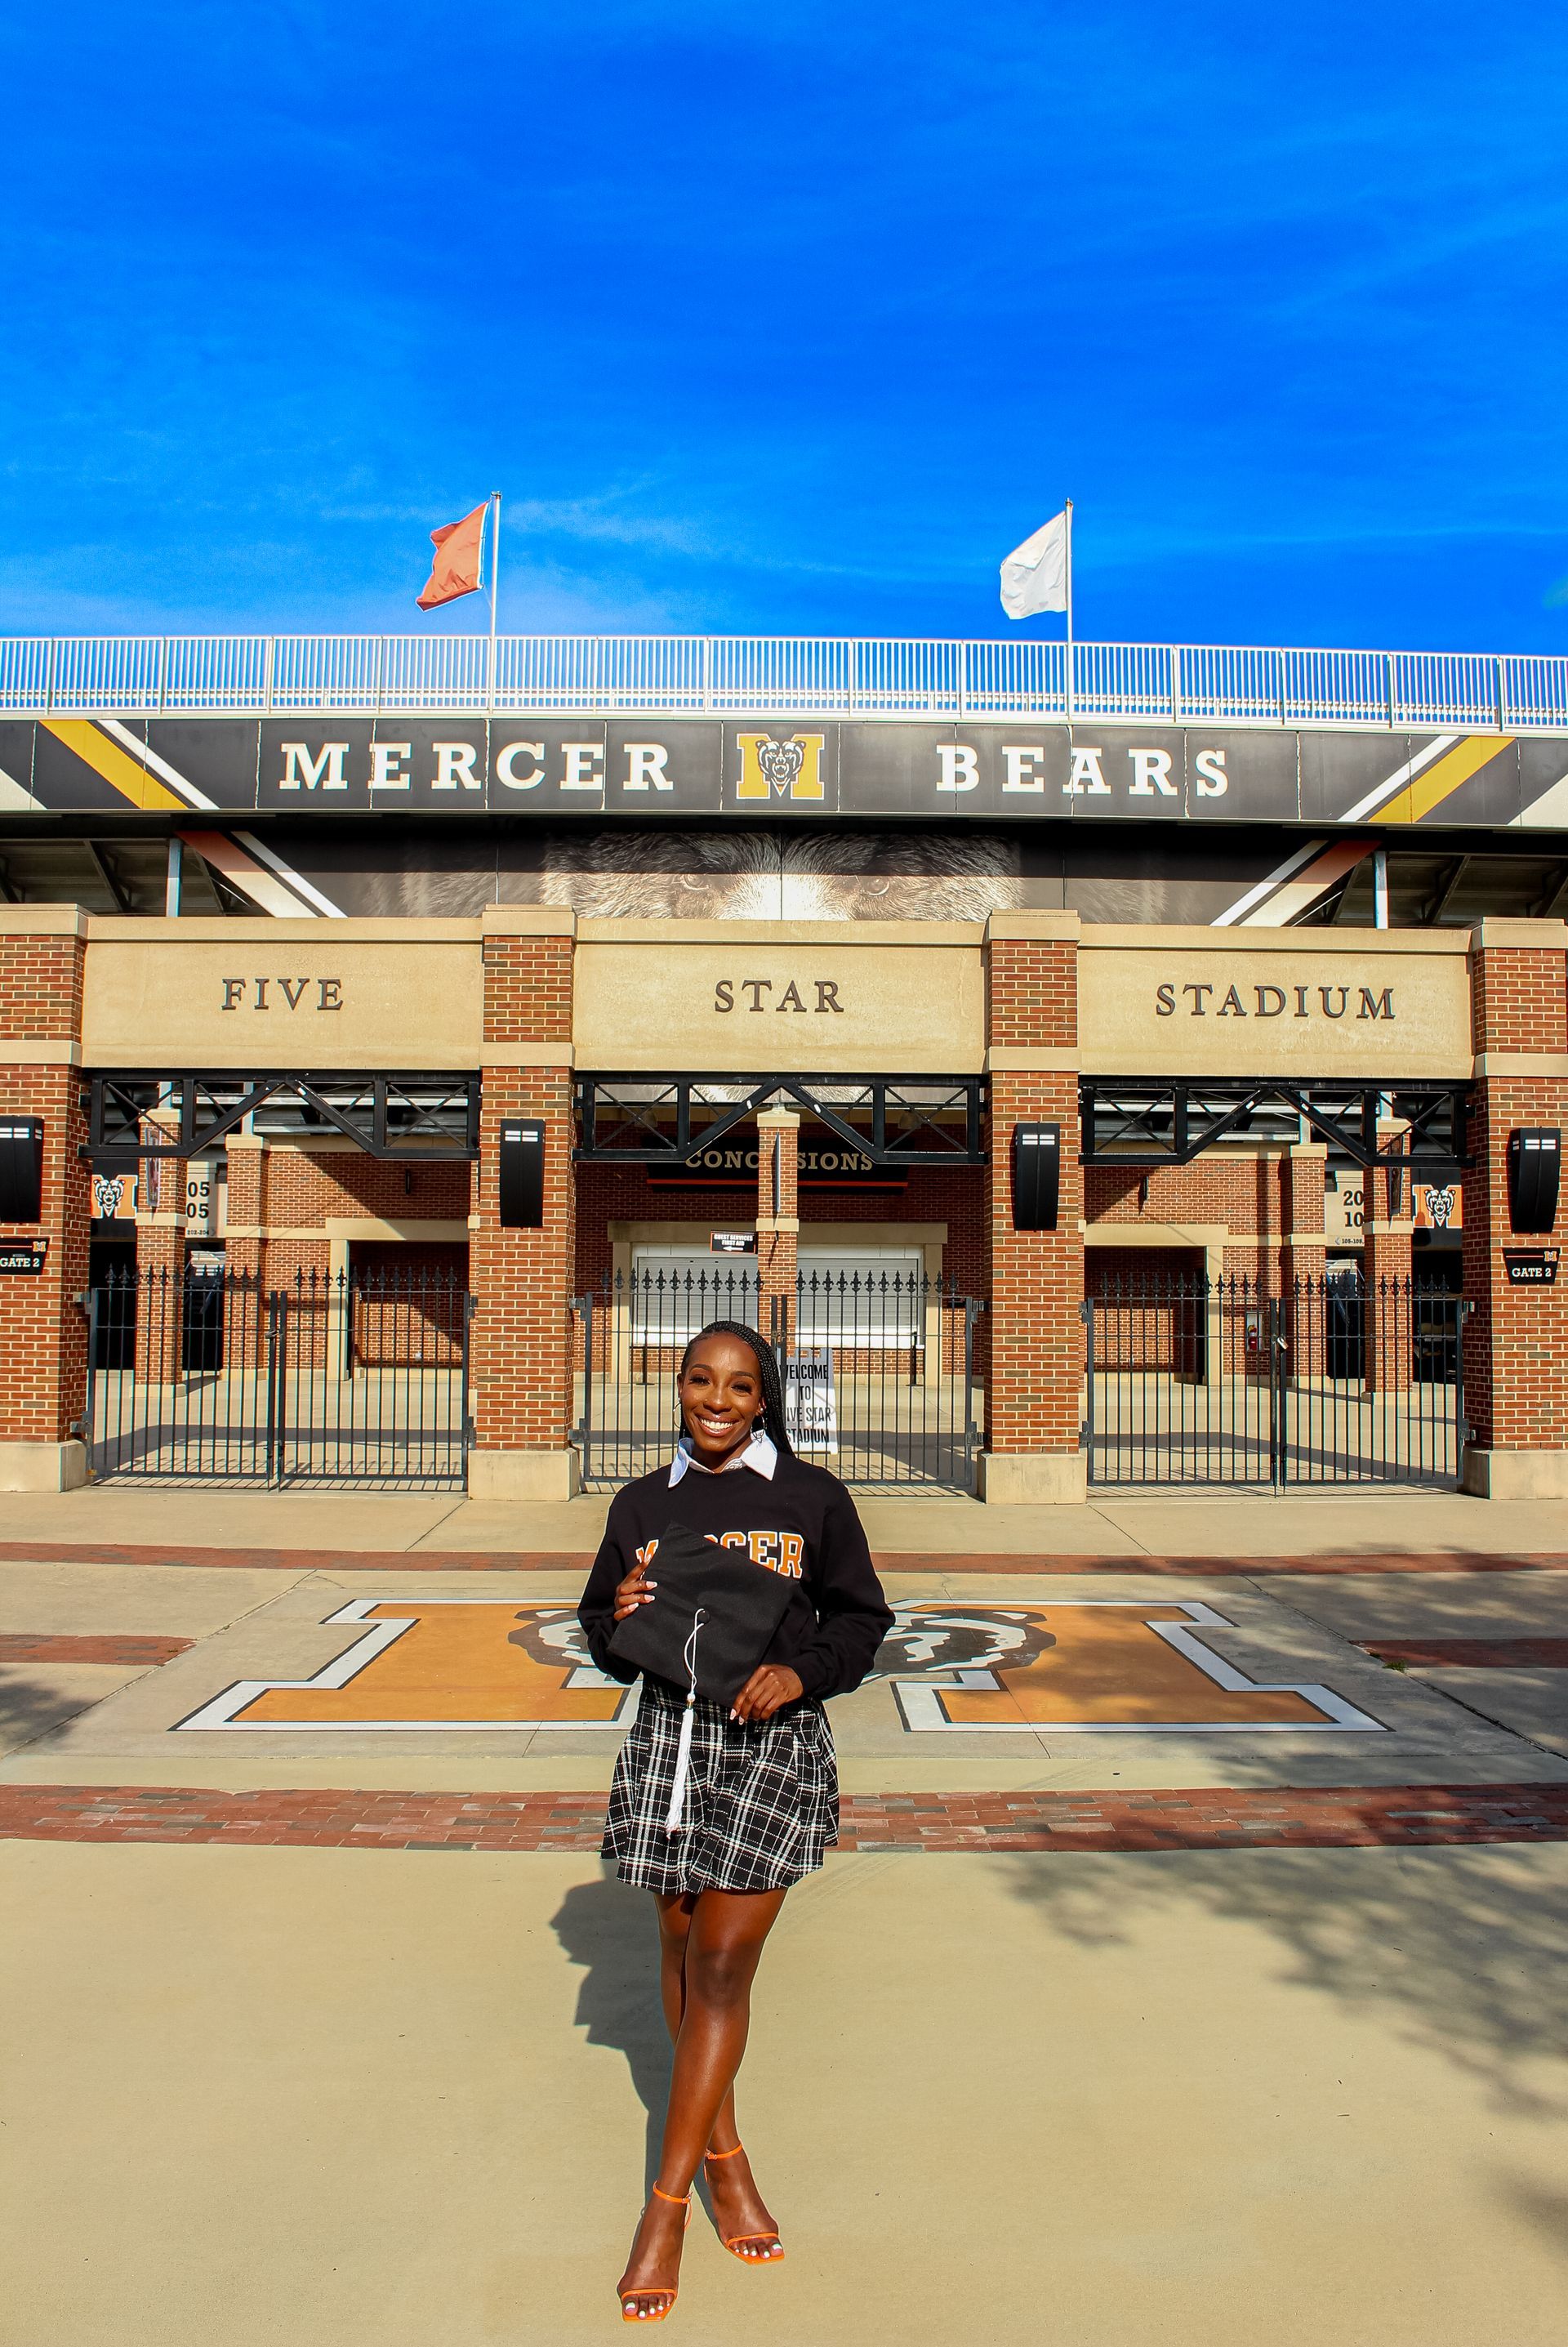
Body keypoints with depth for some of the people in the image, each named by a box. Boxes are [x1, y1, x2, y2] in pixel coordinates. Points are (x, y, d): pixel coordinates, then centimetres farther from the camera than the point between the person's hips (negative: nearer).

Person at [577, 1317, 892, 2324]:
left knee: (723, 1967, -3)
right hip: (668, 1734, 3)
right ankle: (722, 2154, 35)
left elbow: (861, 1618, 3)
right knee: (682, 1949, 13)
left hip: (772, 1739, -3)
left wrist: (800, 1670, -14)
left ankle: (667, 2203, 12)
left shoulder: (813, 1498, -2)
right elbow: (605, 1640, 13)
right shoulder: (643, 1505, 6)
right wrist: (619, 1619, -10)